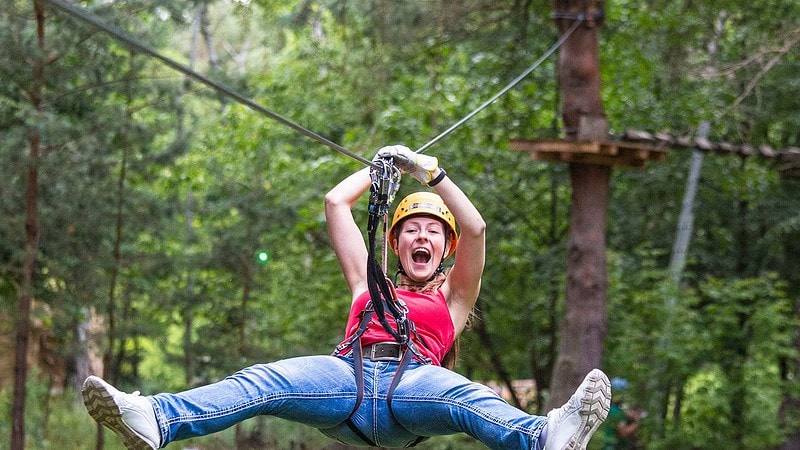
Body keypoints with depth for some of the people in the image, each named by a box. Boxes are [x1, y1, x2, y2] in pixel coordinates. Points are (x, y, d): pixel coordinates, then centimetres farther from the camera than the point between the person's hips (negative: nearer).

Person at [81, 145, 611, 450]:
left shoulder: (453, 296, 30)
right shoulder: (369, 283, 38)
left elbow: (474, 228, 15)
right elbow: (336, 203, 38)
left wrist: (430, 172, 13)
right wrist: (381, 165, 46)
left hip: (412, 382, -2)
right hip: (349, 376, 2)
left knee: (466, 397, -38)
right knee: (264, 381, -29)